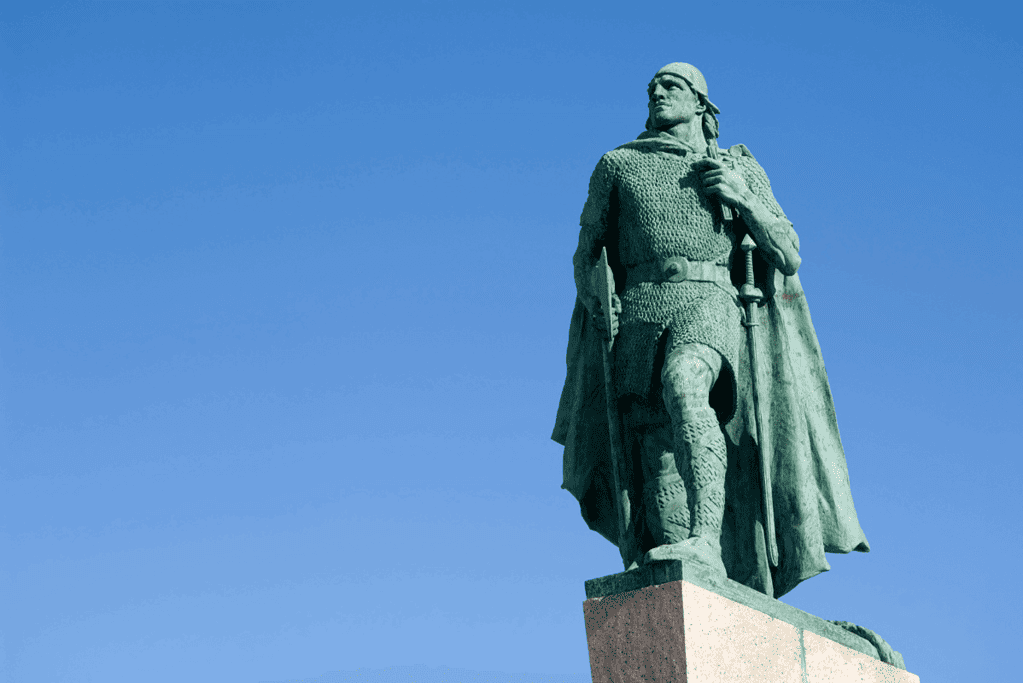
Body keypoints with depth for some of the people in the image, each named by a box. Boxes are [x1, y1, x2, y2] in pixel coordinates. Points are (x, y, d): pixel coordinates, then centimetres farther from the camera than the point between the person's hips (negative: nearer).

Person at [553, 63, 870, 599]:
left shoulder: (738, 167, 20)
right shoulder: (617, 165, 24)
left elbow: (788, 256, 15)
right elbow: (587, 254, 23)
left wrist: (742, 196, 0)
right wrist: (598, 303, 1)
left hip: (708, 301, -2)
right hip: (638, 311, 3)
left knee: (681, 385, -36)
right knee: (654, 448, -13)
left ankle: (706, 544, -46)